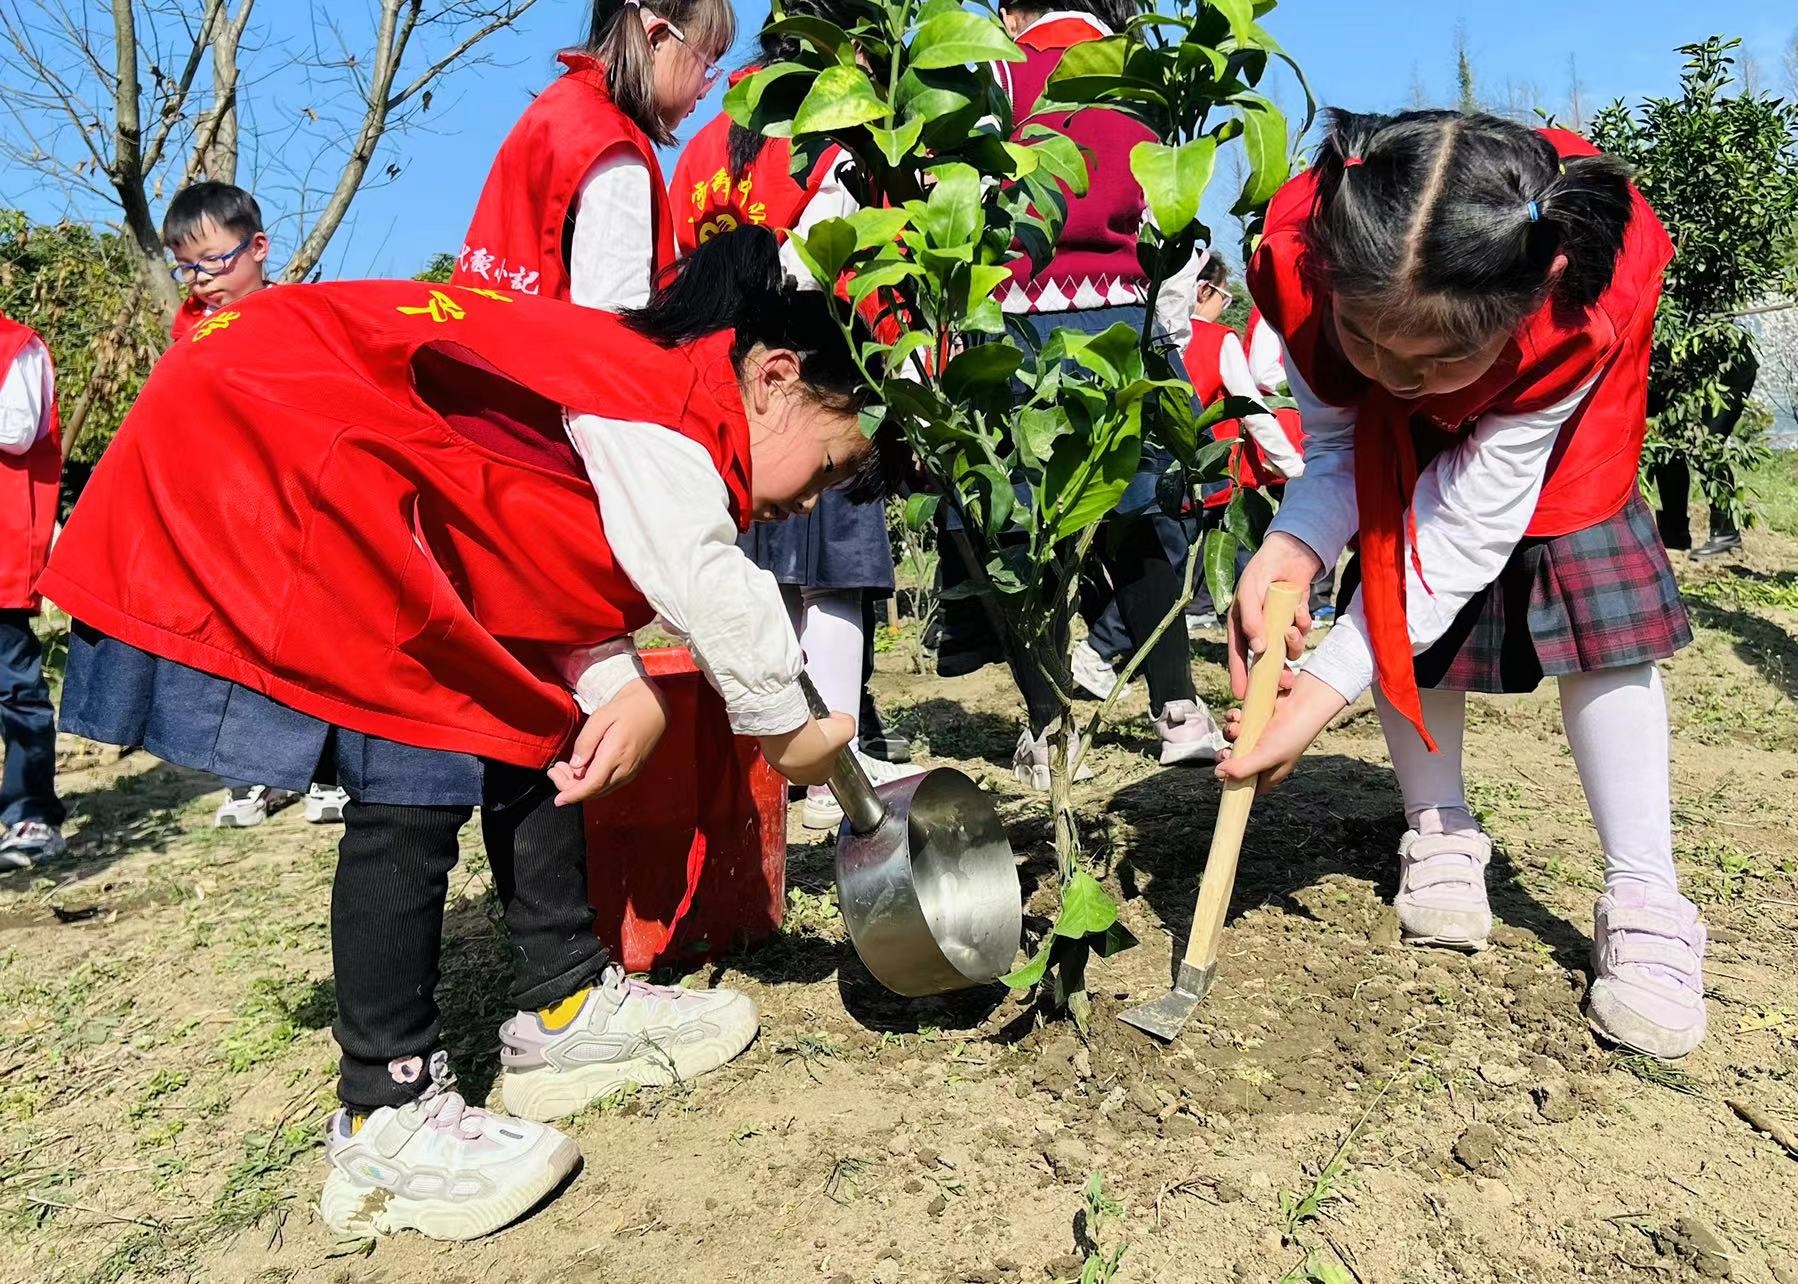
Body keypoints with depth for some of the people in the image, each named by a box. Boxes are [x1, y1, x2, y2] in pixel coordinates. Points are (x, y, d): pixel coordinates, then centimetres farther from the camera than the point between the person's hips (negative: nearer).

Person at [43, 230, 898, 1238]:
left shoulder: (655, 426, 10)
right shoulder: (666, 403, -20)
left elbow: (569, 578, 7)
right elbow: (714, 592, -27)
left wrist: (628, 696, -11)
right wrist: (798, 738, -11)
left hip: (351, 477, 11)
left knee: (532, 727, 8)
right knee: (419, 773, -15)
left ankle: (567, 1007, 17)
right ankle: (386, 1123, -2)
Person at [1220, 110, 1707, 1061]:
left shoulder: (1585, 308, -44)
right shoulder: (1300, 251, -40)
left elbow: (1464, 533, -39)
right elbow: (1336, 444, -24)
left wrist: (1322, 692, -43)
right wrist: (1290, 548, -46)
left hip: (1553, 419, -2)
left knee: (1597, 602, -14)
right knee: (1401, 602, -10)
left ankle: (1645, 901, -3)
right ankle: (1440, 837, 11)